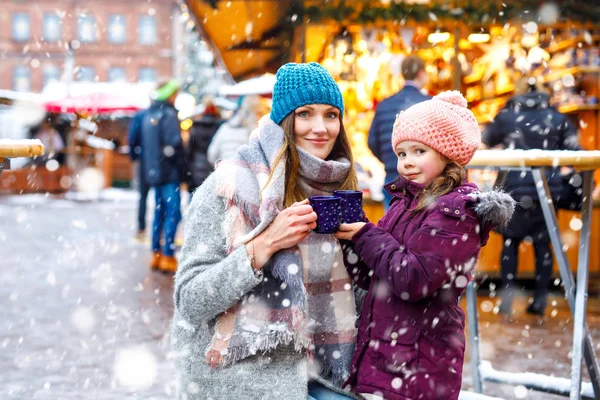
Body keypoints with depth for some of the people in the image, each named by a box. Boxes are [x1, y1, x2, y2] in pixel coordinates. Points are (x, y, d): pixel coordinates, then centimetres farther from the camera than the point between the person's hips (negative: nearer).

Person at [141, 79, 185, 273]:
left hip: (153, 171, 9)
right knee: (173, 212, -6)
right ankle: (168, 257, -9)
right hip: (169, 172, -9)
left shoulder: (149, 115, 13)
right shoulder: (168, 114, -13)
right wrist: (181, 164, -6)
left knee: (159, 211, 14)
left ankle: (156, 254, 17)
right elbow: (174, 143, -20)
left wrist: (149, 165, 17)